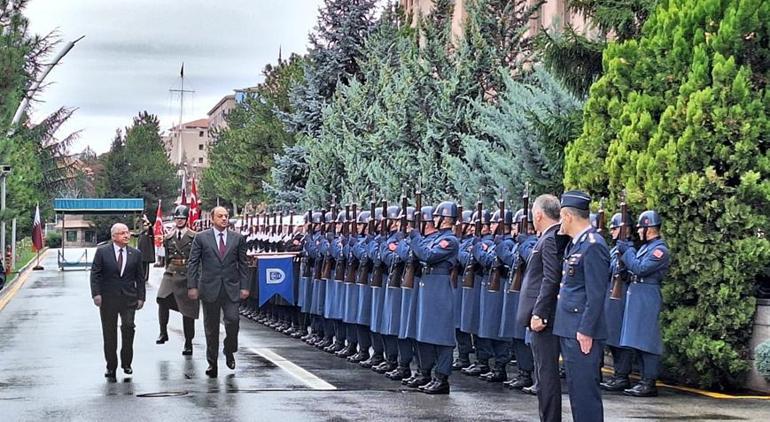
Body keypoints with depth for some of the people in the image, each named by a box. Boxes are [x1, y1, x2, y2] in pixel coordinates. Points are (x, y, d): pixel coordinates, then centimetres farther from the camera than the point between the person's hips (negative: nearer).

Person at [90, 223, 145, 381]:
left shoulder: (135, 254, 6)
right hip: (108, 298, -1)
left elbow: (140, 277, 9)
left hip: (129, 298, 1)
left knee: (128, 326, -14)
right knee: (109, 333, 5)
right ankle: (111, 367, 15)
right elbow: (95, 274, -2)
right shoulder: (102, 252, 0)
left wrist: (140, 297, 3)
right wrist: (96, 294, -12)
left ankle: (126, 363, 2)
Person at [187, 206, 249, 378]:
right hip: (209, 289, -1)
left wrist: (244, 286, 2)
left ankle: (229, 351, 15)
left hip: (231, 288, 1)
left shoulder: (237, 238, 6)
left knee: (233, 320, -12)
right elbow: (192, 263, 2)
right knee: (211, 327, 6)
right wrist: (192, 286, -5)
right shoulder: (201, 238, 2)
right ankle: (212, 363, 17)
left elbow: (243, 264, 8)